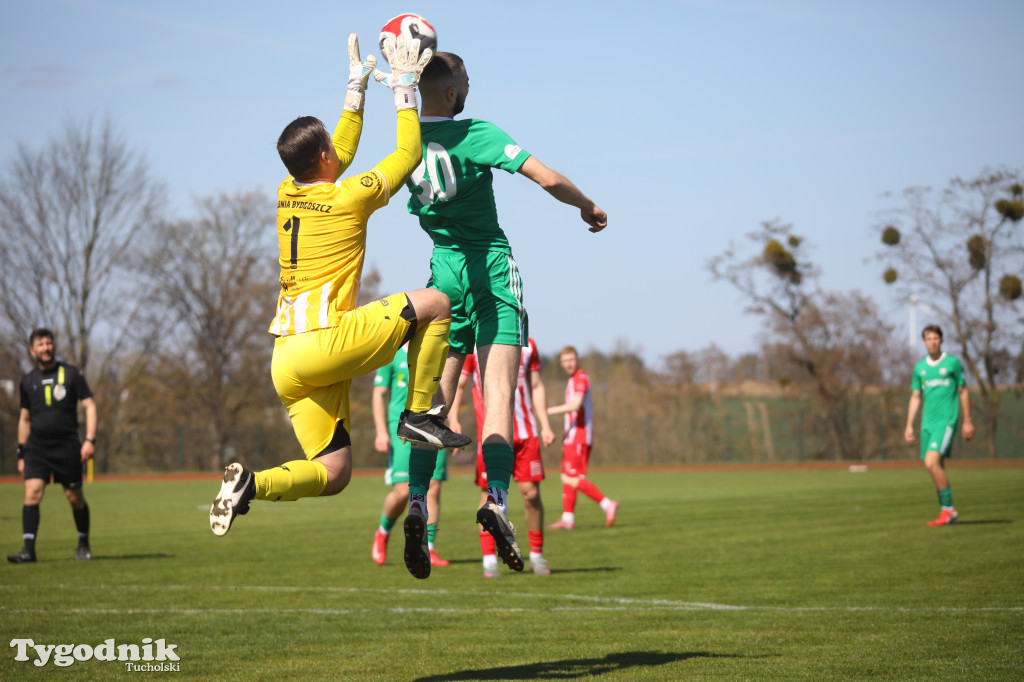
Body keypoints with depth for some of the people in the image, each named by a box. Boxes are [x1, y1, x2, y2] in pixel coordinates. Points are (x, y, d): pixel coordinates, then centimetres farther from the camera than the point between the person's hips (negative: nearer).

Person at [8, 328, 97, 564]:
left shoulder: (71, 373, 2)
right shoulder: (28, 380, 11)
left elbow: (89, 406, 0)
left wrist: (90, 440, -11)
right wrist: (21, 453, 16)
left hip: (67, 447, -2)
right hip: (36, 447, 2)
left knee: (75, 497, 3)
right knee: (32, 492, -14)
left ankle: (84, 545, 22)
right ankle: (28, 549, -16)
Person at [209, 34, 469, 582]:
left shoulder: (288, 195, 15)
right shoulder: (350, 197, -4)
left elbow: (341, 153, 34)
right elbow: (408, 154, 9)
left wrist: (357, 85, 36)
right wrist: (404, 87, 17)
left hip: (287, 365, 7)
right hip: (322, 345, -7)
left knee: (332, 473, 9)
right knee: (434, 302, 5)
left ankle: (251, 484, -15)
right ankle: (419, 413, 1)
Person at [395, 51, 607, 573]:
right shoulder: (475, 134, -11)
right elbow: (547, 179, -16)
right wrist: (587, 207, 1)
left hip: (444, 269, 4)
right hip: (492, 269, -4)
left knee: (435, 399, 6)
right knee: (498, 398, -7)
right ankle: (496, 499, -23)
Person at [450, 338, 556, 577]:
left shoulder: (527, 344, 12)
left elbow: (536, 386, 17)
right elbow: (457, 385, 4)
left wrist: (545, 425, 10)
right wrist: (453, 420, -8)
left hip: (525, 432, 3)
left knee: (531, 493, -2)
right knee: (490, 494, -3)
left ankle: (537, 555, 12)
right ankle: (489, 559, 6)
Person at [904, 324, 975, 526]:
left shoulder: (953, 363, 0)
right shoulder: (920, 367, 12)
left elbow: (963, 392, 4)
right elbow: (915, 397, 16)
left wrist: (967, 421, 3)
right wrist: (909, 425, 10)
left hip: (946, 421, -5)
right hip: (927, 423, 5)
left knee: (931, 462, -20)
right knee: (937, 467, 5)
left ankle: (948, 508, -13)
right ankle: (947, 513, 13)